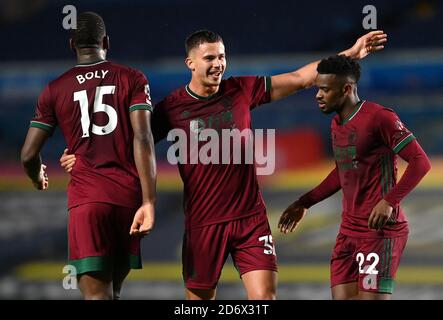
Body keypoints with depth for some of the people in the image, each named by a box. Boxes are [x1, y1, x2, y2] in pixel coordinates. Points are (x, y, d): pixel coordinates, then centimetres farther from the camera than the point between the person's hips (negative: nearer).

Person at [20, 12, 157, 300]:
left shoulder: (55, 90, 8)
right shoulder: (132, 79, 6)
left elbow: (29, 155, 7)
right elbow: (143, 138, -6)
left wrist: (38, 178, 31)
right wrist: (149, 201, -10)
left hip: (86, 199, -2)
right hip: (129, 196, 2)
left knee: (97, 293, -11)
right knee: (113, 288, 18)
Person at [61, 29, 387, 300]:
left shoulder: (242, 91, 1)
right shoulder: (171, 108, -3)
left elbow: (301, 78, 4)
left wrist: (352, 53, 0)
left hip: (250, 218, 1)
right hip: (203, 223, -1)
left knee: (265, 295, -11)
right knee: (199, 300, 6)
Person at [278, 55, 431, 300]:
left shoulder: (378, 117, -14)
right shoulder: (336, 124, 13)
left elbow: (420, 162, -16)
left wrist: (389, 202, -24)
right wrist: (304, 203, 23)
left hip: (380, 230, -8)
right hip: (348, 231, 8)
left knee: (371, 296, -12)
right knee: (342, 296, 3)